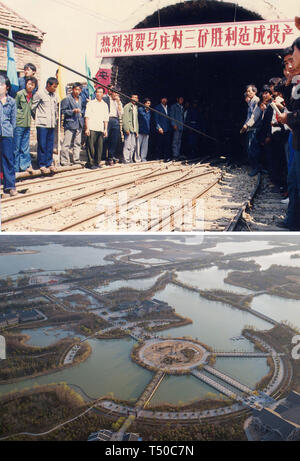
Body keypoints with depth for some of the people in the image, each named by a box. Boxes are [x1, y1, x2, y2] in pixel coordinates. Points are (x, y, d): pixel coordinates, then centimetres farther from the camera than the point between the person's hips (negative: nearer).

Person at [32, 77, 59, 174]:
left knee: (50, 145, 7)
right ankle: (42, 165, 3)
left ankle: (49, 163, 15)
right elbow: (33, 107, -1)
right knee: (42, 145, -3)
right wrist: (37, 116, 8)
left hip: (52, 124, 6)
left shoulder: (54, 95, 14)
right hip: (42, 124, -5)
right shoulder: (40, 94, -5)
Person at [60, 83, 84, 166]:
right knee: (66, 144, -7)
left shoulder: (80, 99, 16)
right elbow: (63, 111, -8)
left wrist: (81, 113, 10)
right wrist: (73, 111, -18)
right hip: (69, 124, -7)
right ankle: (64, 161, -2)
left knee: (77, 143, 11)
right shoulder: (67, 98, -5)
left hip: (79, 124, 7)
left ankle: (76, 160, 21)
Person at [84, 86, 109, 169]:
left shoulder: (105, 105, 17)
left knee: (100, 146, 2)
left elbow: (106, 118, 18)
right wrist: (87, 128, -8)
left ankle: (97, 162, 11)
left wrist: (105, 129, 9)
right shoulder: (91, 103, 6)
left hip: (101, 129, 4)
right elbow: (87, 116, 1)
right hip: (92, 128, -3)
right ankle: (90, 163, -1)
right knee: (91, 146, -6)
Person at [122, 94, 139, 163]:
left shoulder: (135, 107, 21)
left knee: (134, 145, 6)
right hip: (128, 129, -7)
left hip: (134, 129, 7)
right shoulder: (127, 106, -2)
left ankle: (131, 159, 12)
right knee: (128, 145, -9)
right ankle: (126, 160, -5)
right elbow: (125, 118, -10)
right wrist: (126, 129, -18)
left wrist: (137, 130, 15)